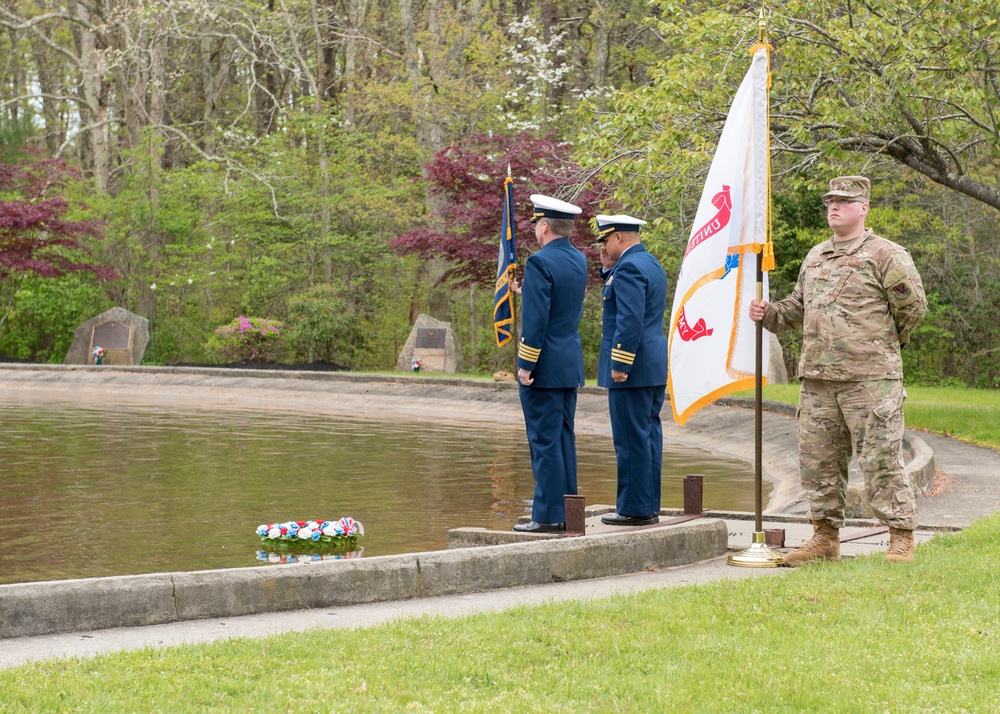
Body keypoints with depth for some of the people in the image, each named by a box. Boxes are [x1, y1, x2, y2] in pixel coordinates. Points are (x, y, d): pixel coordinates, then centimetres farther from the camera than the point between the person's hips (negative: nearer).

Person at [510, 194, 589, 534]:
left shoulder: (540, 263, -16)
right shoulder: (579, 260, 10)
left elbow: (535, 320, -19)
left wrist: (526, 365, -15)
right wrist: (527, 291, 24)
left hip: (545, 366, -8)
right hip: (571, 366, 8)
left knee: (545, 441, -5)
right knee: (563, 438, 13)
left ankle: (548, 516, -4)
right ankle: (566, 513, 15)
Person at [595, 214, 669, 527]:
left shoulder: (628, 268, -15)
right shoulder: (651, 264, 16)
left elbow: (630, 320, -22)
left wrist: (619, 366, -21)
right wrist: (608, 267, 14)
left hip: (632, 370, -10)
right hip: (655, 367, 10)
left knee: (631, 439, -6)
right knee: (649, 436, 12)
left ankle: (635, 509, -4)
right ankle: (649, 506, 15)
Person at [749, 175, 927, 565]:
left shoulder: (886, 255, -3)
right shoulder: (815, 257, 19)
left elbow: (913, 306, -3)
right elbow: (797, 307, 27)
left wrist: (883, 344, 7)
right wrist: (768, 313, 8)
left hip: (870, 379, -7)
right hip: (817, 379, 7)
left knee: (881, 459, -6)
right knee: (818, 460, 7)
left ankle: (901, 539, 2)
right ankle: (825, 538, 16)